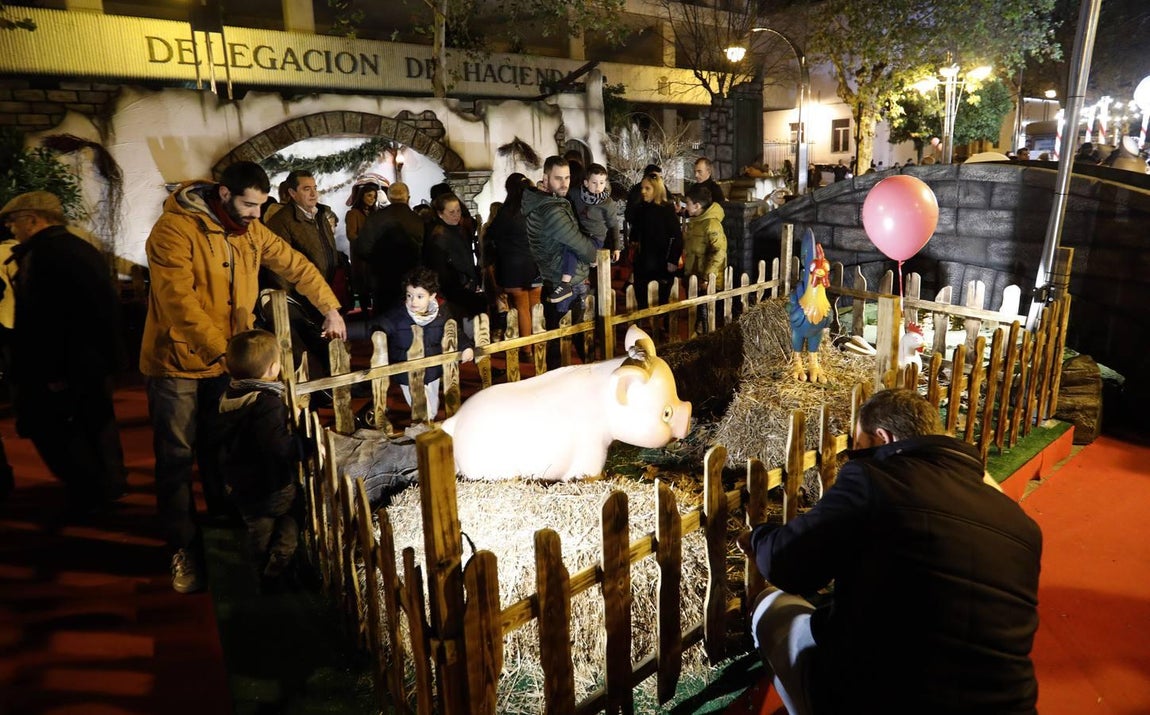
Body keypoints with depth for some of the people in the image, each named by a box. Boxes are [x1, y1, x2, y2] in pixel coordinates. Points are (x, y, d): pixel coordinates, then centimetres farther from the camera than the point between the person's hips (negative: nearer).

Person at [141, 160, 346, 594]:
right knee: (177, 457, 5)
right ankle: (183, 547, 20)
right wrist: (220, 350, -33)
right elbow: (179, 300, -27)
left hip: (228, 359, 5)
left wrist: (330, 308, 4)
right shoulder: (174, 230, -19)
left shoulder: (251, 231, 1)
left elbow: (296, 266, 11)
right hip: (177, 361, -5)